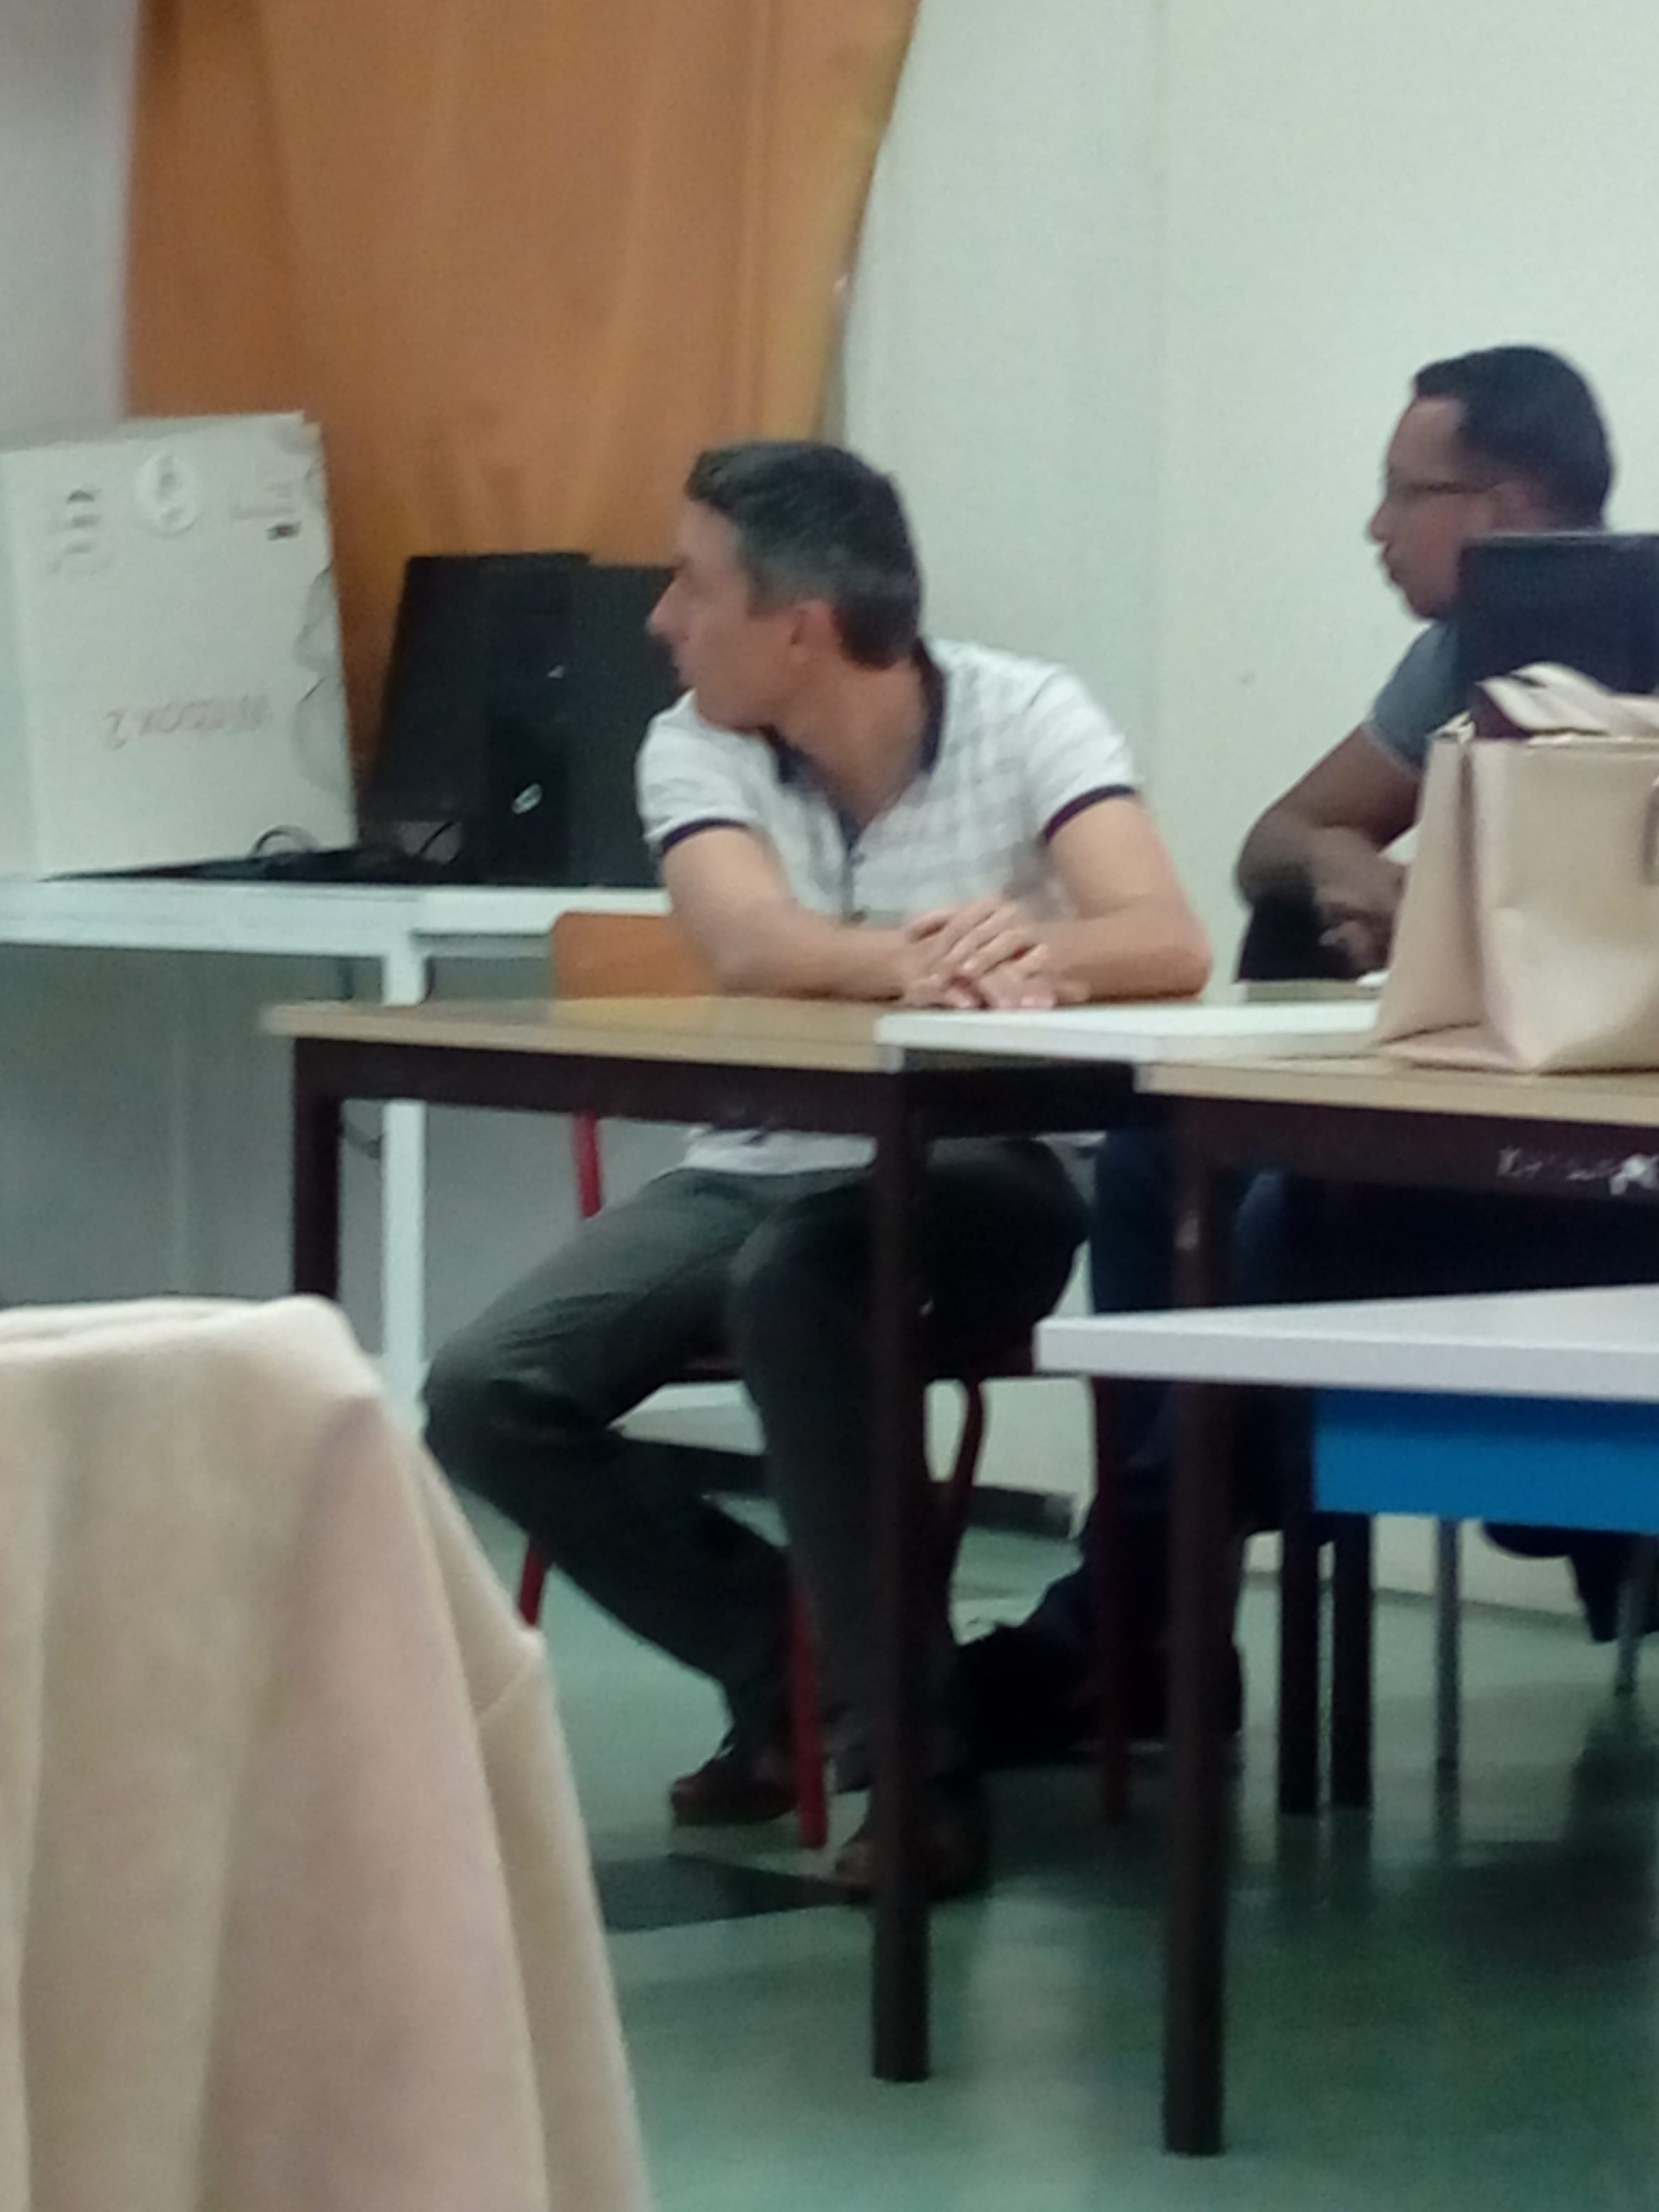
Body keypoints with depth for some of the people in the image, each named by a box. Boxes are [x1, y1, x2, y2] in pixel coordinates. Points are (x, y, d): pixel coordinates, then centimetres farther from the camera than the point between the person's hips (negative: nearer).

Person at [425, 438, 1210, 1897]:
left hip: (977, 1180, -4)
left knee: (796, 1284, -37)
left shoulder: (1027, 718, -11)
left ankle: (916, 1750, -27)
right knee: (489, 1398, -16)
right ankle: (784, 1663, 5)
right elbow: (752, 947, -25)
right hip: (758, 1170, 5)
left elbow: (1167, 945, -26)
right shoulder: (693, 746, -4)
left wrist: (1030, 950, -49)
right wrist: (933, 962, -46)